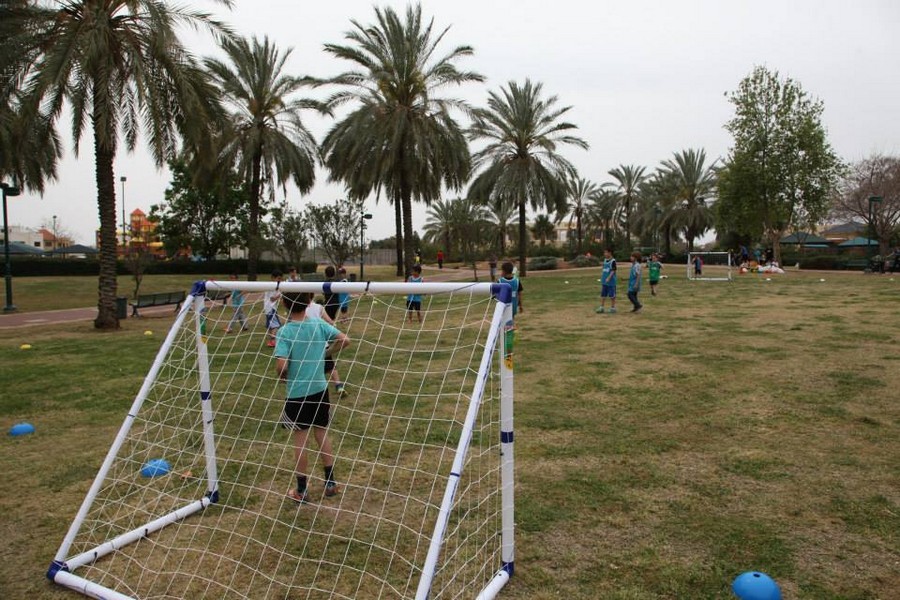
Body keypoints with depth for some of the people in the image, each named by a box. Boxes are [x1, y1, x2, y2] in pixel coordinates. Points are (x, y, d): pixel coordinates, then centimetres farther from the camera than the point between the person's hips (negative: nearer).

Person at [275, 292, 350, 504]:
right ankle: (331, 483, 27)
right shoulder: (318, 324, -5)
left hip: (297, 394, -3)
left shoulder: (285, 332, -16)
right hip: (319, 390, 3)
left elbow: (281, 365, -24)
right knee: (322, 435, 17)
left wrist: (282, 376, -2)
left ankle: (302, 490, 22)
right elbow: (344, 340, -3)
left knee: (301, 440, 9)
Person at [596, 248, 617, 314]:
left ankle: (613, 308, 13)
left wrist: (608, 278, -26)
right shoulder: (605, 260, 11)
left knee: (612, 295, 3)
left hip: (611, 281, -7)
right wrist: (601, 277, 18)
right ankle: (601, 307, 14)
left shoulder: (613, 261, -12)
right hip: (604, 281, 7)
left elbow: (613, 270, -17)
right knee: (603, 295, 8)